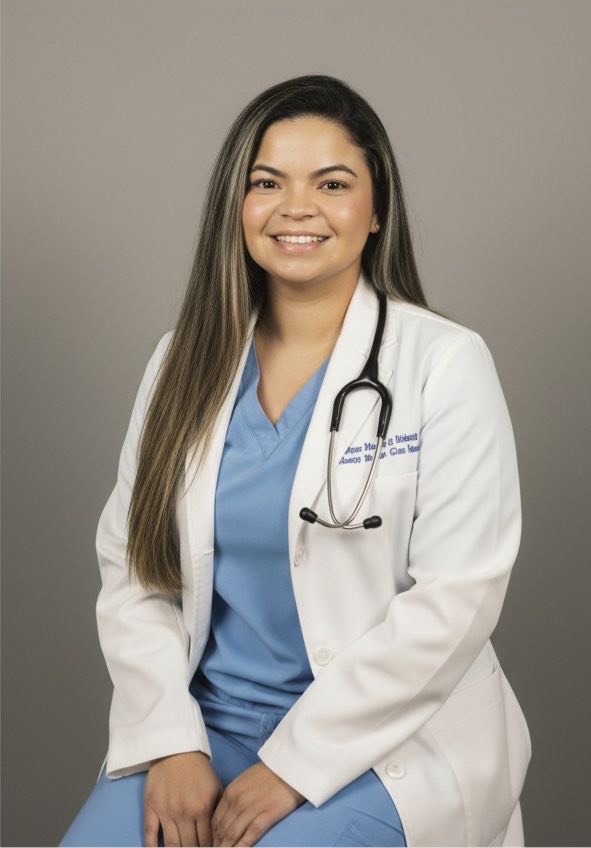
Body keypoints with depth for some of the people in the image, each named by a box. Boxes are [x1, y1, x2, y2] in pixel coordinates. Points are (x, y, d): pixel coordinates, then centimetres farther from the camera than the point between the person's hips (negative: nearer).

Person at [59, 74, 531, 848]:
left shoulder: (444, 363, -7)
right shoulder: (185, 360, 6)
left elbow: (456, 597, -12)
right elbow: (131, 567, 3)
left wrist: (294, 762, -14)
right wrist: (171, 741, -11)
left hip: (385, 740, -3)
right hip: (206, 725, 3)